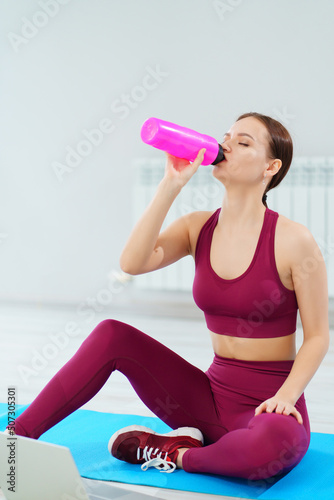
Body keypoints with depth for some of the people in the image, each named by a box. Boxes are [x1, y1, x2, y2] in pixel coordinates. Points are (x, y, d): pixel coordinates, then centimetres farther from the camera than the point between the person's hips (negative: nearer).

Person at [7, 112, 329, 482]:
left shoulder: (293, 241, -12)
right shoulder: (198, 228, 2)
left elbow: (317, 336, -7)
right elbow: (132, 263, -15)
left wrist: (286, 396, -21)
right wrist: (172, 184, -17)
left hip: (265, 406, -4)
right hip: (213, 394, 4)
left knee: (279, 441, -40)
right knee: (112, 335, -10)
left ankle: (179, 455, -11)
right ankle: (15, 438, -5)